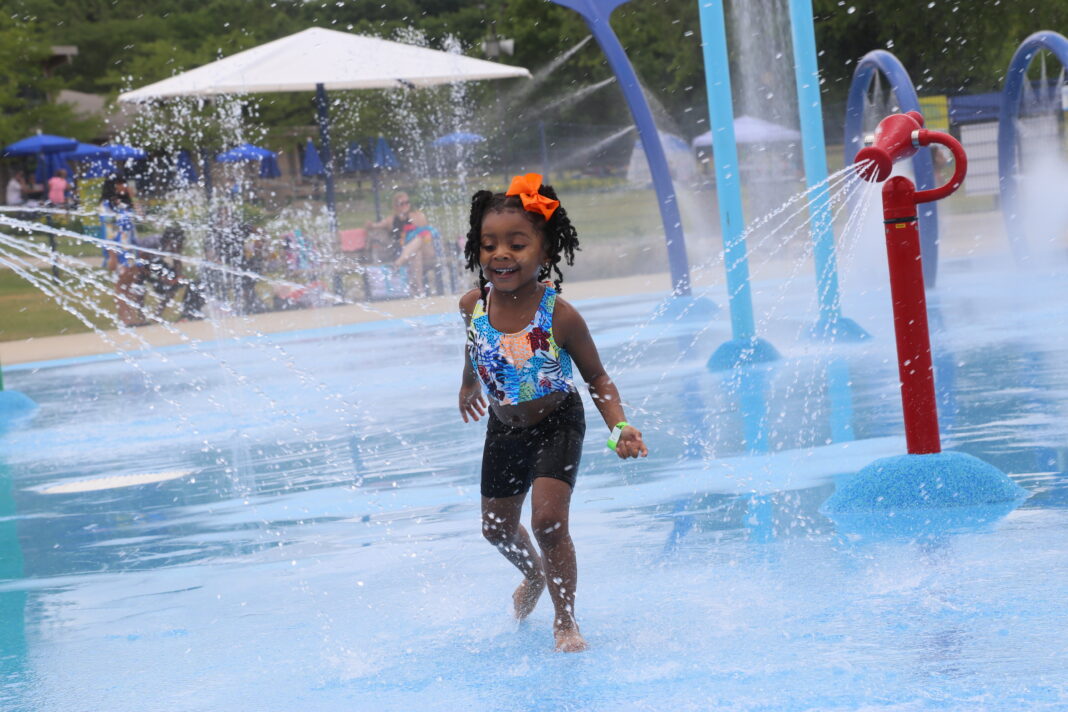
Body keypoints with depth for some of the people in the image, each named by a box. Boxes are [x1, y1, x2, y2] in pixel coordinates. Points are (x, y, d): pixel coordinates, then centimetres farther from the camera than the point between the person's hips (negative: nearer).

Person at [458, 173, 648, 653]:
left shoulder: (559, 316, -26)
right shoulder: (473, 305, -15)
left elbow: (597, 378, -15)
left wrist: (619, 427, -29)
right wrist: (469, 384, 27)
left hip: (557, 426, -5)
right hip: (504, 429, 5)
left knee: (548, 520, -19)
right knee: (497, 528, 17)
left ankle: (565, 620, -1)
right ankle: (534, 576, 52)